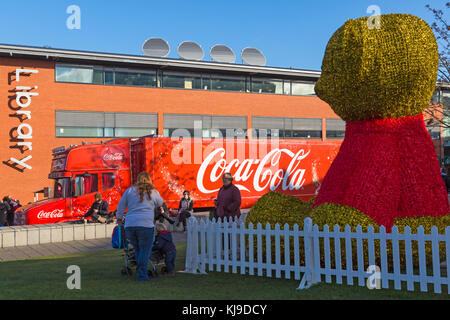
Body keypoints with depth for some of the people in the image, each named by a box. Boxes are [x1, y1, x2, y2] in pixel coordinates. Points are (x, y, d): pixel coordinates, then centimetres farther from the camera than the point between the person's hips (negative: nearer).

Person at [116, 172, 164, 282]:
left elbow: (121, 206, 17)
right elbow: (160, 203, 23)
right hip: (145, 224, -3)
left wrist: (119, 218, 29)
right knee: (145, 250, 2)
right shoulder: (153, 192, 6)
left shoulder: (129, 190, 12)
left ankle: (140, 271, 20)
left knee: (137, 249, 15)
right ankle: (142, 275, -1)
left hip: (129, 225, 3)